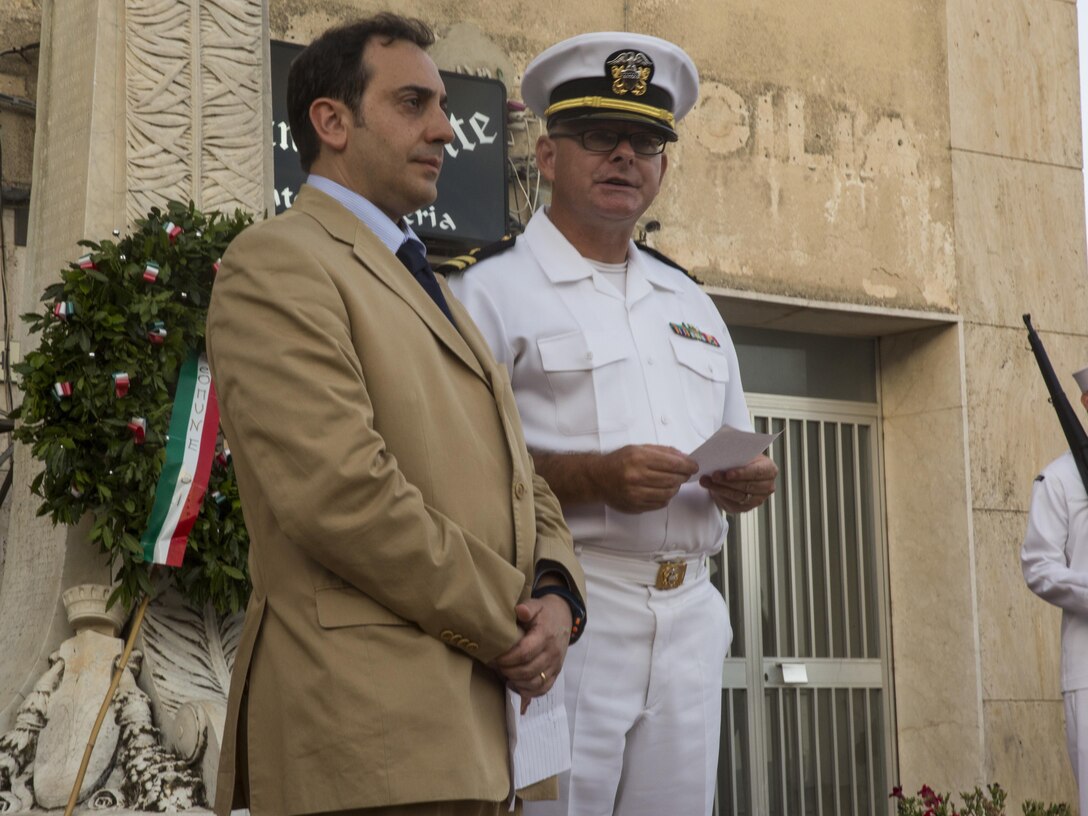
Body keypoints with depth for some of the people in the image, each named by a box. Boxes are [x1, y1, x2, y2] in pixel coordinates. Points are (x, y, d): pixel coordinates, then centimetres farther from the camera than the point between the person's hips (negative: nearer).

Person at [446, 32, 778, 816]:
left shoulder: (690, 303, 21)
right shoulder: (491, 288, -1)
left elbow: (738, 450, 25)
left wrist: (749, 481, 1)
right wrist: (592, 478, -21)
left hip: (690, 623, 6)